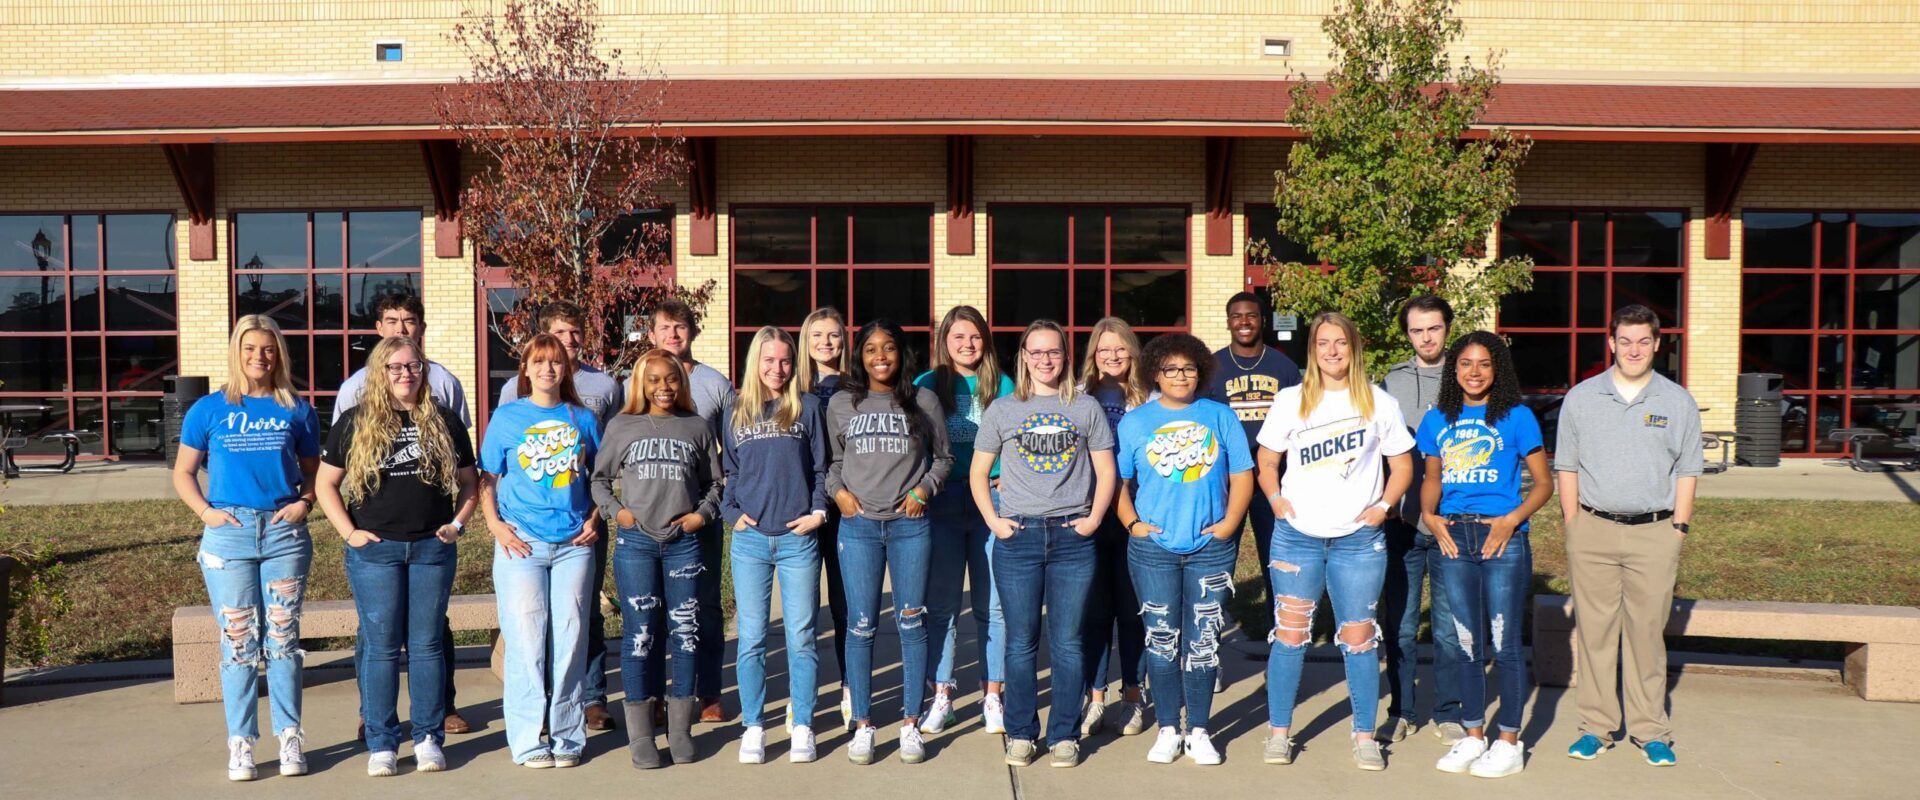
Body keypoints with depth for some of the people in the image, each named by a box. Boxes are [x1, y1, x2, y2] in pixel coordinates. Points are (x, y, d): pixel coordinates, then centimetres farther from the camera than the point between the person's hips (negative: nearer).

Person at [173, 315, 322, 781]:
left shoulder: (296, 411, 7)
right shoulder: (209, 409, 6)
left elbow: (313, 471, 14)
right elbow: (183, 472, 11)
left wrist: (303, 503, -5)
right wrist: (205, 512, -4)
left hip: (284, 533, 0)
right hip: (229, 533, 0)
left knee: (282, 638, 4)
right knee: (238, 641, 3)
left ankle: (290, 739, 12)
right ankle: (240, 743, 13)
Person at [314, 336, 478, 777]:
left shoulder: (444, 421, 8)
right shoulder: (355, 423, 4)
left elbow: (469, 481, 14)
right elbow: (326, 483, 7)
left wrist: (456, 524, 1)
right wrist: (348, 531, -3)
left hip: (432, 549, 1)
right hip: (375, 549, -1)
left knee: (427, 644, 5)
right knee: (380, 646, 2)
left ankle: (429, 738, 14)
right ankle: (381, 744, 12)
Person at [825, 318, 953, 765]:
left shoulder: (922, 401, 6)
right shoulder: (842, 404, 8)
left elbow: (943, 457, 13)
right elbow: (830, 461, 15)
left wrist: (924, 490, -2)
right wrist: (838, 491, -2)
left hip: (909, 525, 0)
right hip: (858, 526, 0)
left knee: (911, 624, 3)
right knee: (861, 627, 2)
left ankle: (911, 724, 14)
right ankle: (862, 726, 13)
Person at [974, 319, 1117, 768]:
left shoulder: (1086, 408, 7)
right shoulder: (1002, 411, 7)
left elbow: (1106, 471, 8)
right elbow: (979, 472, 10)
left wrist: (1093, 518, -3)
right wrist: (993, 521, -2)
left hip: (1072, 537, 0)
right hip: (1017, 536, 0)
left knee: (1067, 643, 4)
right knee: (1021, 643, 6)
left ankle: (1064, 735, 15)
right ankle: (1020, 734, 18)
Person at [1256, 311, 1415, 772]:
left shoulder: (1379, 403, 5)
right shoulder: (1291, 401, 6)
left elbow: (1402, 465, 10)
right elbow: (1267, 461, 12)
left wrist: (1383, 505, -4)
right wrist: (1275, 499, -4)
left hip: (1359, 539, 0)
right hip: (1297, 535, 0)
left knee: (1359, 637, 4)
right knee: (1290, 634, 2)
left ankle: (1364, 736, 16)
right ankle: (1279, 731, 14)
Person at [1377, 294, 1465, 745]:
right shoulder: (1391, 381, 8)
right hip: (1403, 522, 1)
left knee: (1450, 626, 6)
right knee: (1399, 623, 6)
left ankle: (1448, 714, 18)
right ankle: (1401, 711, 18)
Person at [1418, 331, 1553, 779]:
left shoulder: (1516, 417, -1)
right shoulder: (1438, 420, 10)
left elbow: (1544, 483, 0)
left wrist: (1512, 519, -14)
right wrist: (1429, 515, -1)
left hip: (1502, 540, -4)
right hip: (1453, 539, 4)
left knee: (1505, 644, 2)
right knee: (1466, 645, 12)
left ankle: (1509, 744, 14)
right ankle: (1474, 737, 24)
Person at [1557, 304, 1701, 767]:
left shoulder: (1677, 403, 7)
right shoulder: (1581, 399, 7)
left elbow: (1687, 473, 8)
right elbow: (1567, 468, 8)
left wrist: (1678, 529, 1)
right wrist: (1574, 528, 2)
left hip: (1654, 534, 0)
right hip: (1593, 531, 0)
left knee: (1648, 632, 4)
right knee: (1594, 631, 4)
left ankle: (1650, 730, 15)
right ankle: (1596, 726, 13)